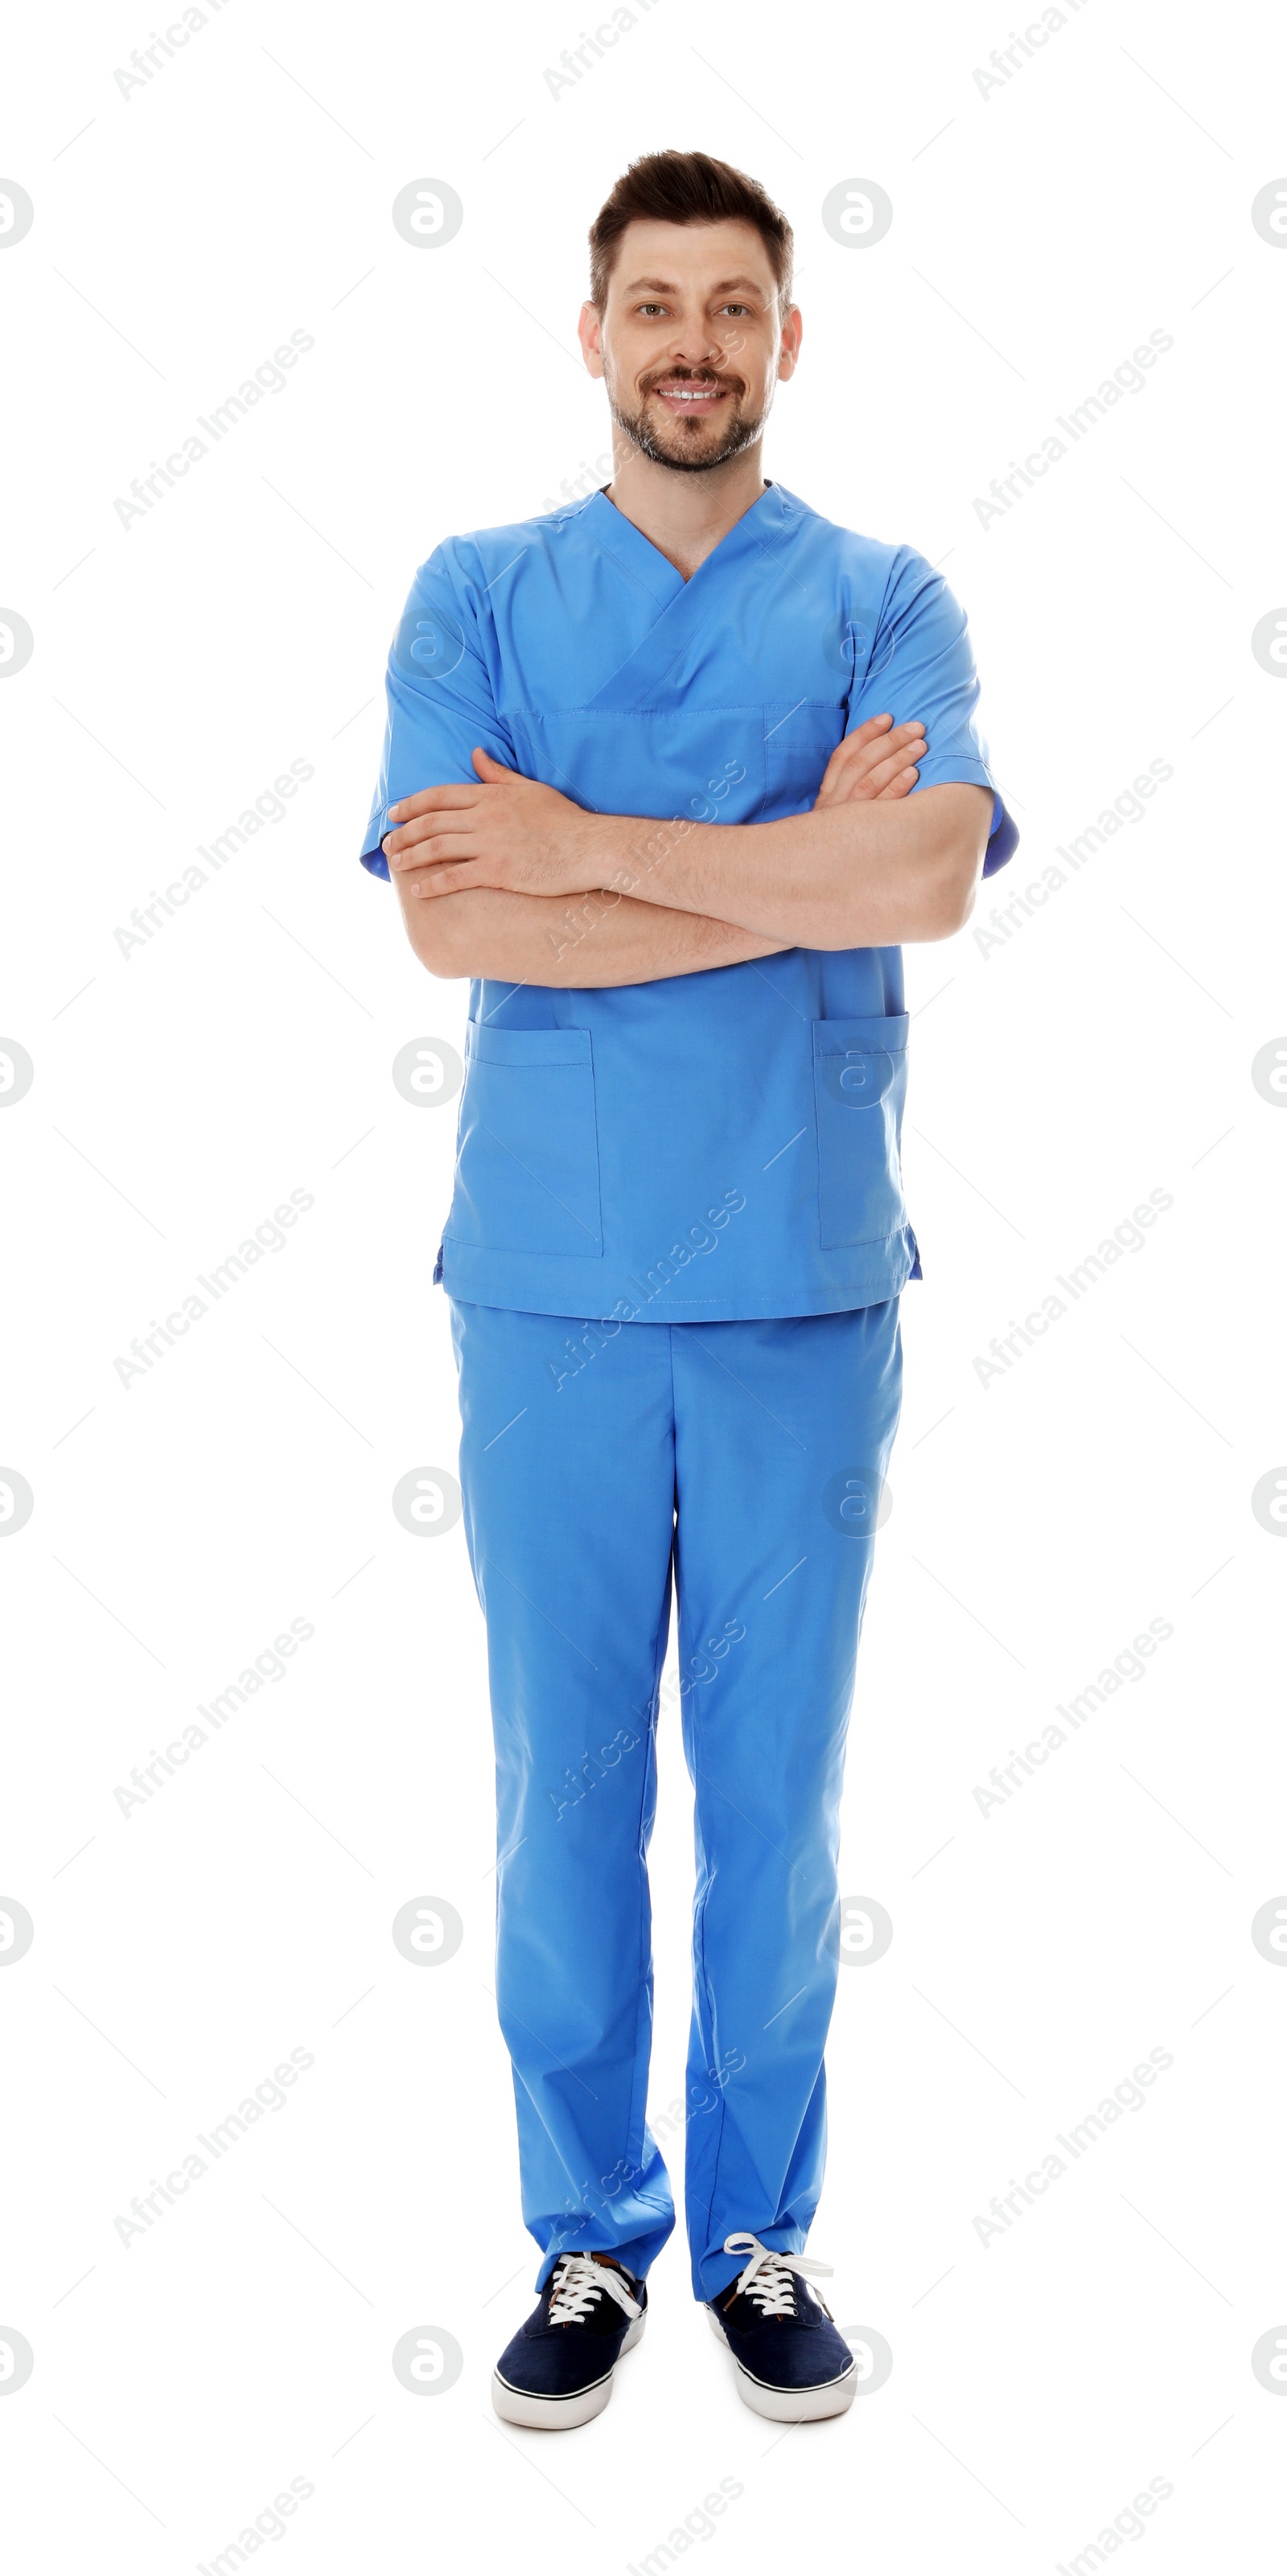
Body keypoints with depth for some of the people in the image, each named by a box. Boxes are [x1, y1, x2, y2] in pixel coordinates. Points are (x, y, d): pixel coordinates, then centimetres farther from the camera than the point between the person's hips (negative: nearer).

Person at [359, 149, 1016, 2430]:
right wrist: (796, 871, -11)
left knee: (776, 1800, 10)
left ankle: (762, 2235, 28)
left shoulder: (885, 600, 5)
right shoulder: (477, 596, 6)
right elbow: (452, 921, -10)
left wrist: (591, 843, -13)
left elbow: (928, 878, -14)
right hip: (545, 1295, 0)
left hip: (804, 1295, 0)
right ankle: (586, 2239, 26)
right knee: (563, 1791, 8)